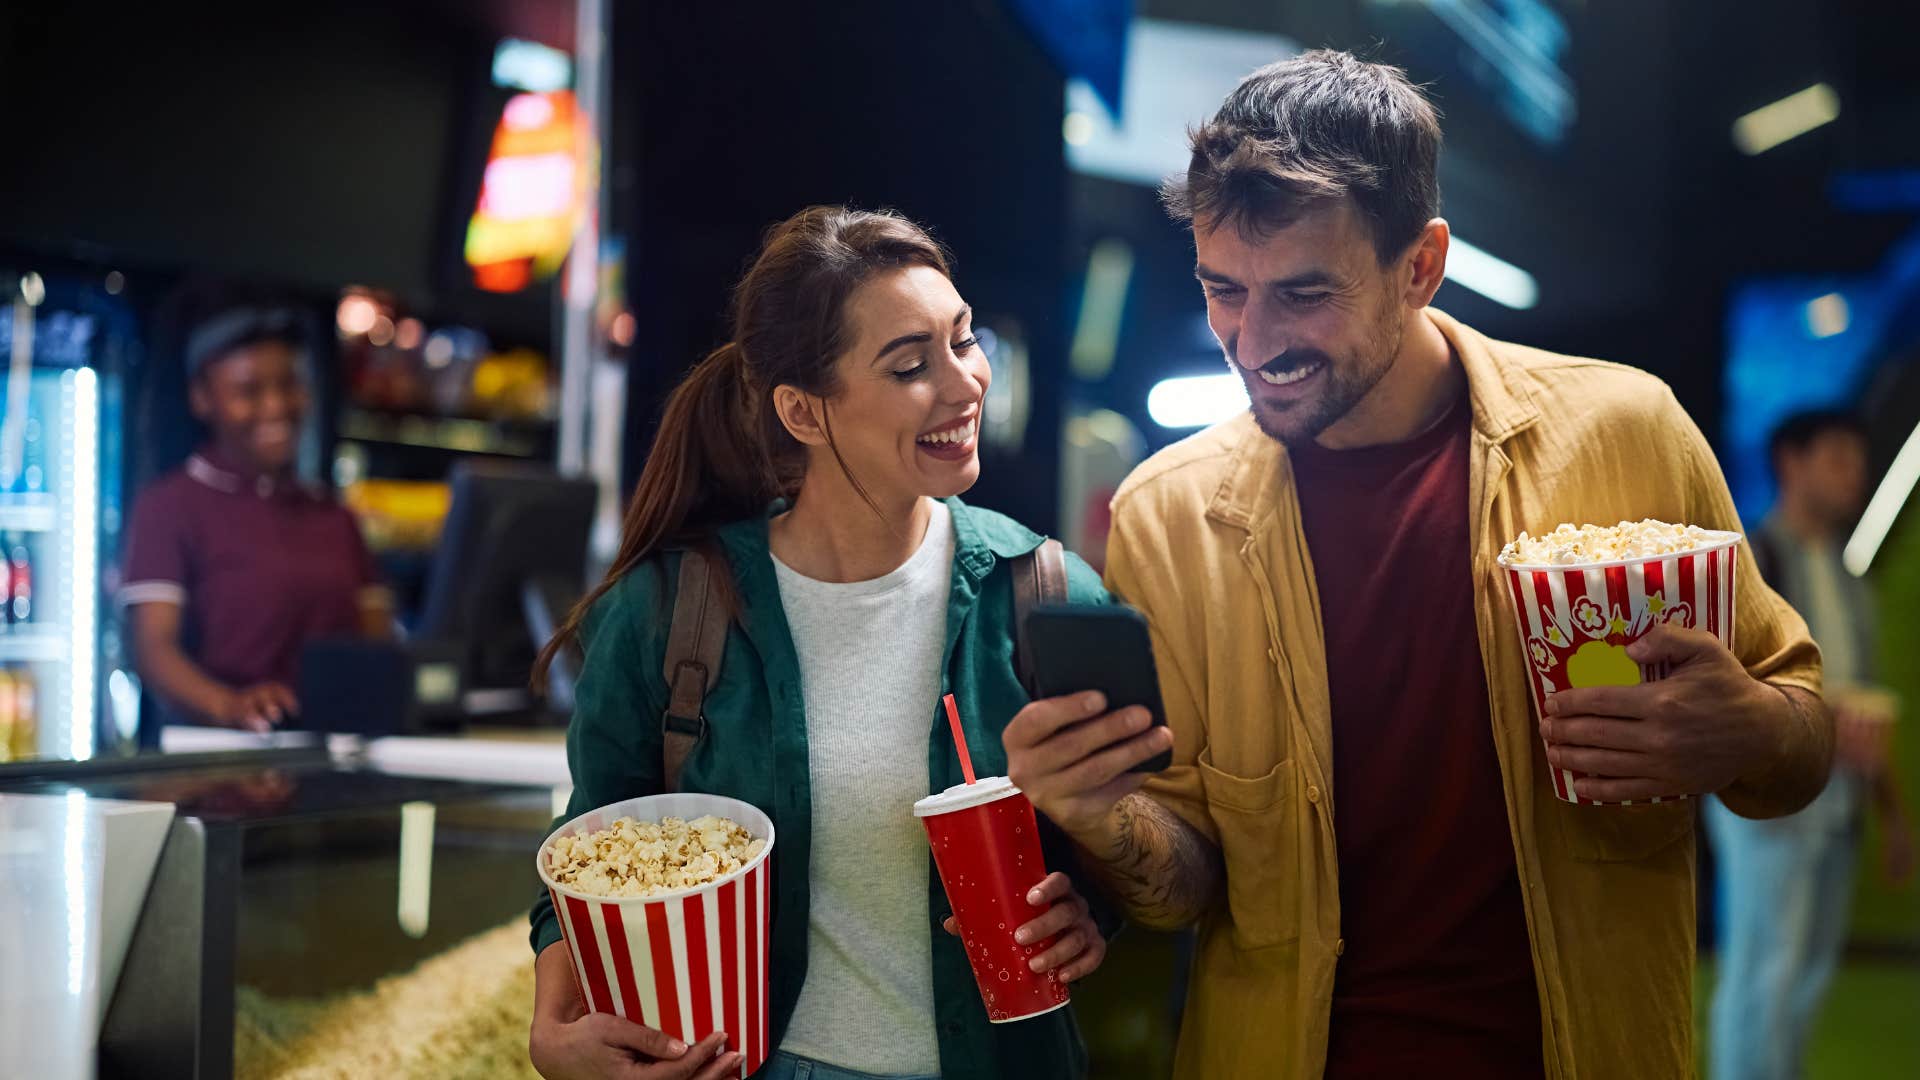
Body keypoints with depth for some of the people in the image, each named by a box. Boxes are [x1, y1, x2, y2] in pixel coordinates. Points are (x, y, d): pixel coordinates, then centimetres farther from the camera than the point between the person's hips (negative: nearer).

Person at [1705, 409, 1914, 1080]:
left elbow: (1865, 709, 21)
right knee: (1763, 968, -11)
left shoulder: (1846, 582, 19)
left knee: (1809, 972, 8)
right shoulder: (1747, 559, -4)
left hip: (1835, 793, 7)